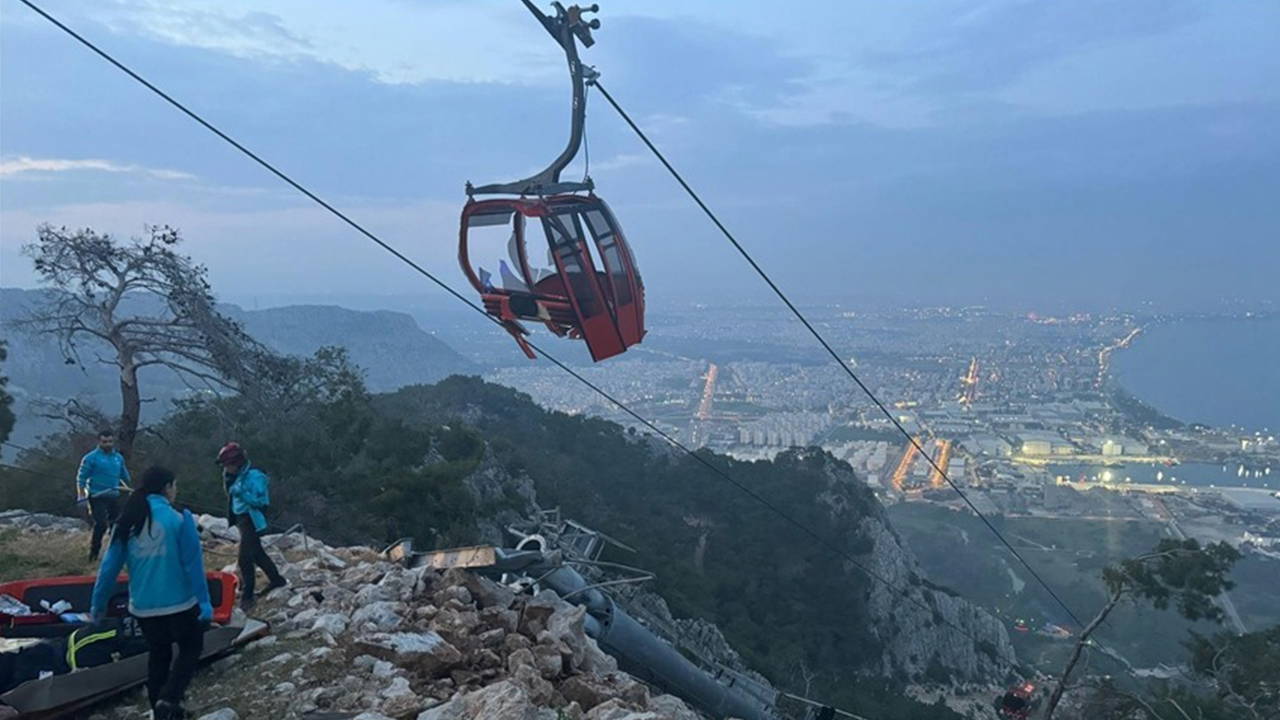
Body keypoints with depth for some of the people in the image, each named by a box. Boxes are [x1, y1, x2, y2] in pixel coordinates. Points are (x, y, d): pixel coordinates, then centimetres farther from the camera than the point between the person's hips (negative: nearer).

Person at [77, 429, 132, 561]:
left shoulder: (119, 458, 12)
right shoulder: (91, 458, -4)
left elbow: (125, 477, 23)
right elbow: (81, 478, -6)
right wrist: (81, 495, -14)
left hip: (113, 496, 6)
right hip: (97, 497, -5)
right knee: (101, 524, -15)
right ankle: (93, 552, -3)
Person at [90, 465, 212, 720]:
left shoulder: (126, 522, 0)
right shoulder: (179, 518, -14)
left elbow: (110, 566, 2)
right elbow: (193, 563, -14)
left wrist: (98, 603, 13)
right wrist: (204, 601, -10)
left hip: (142, 606, 5)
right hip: (179, 603, -5)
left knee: (158, 653, 23)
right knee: (191, 648, 14)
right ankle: (169, 699, -5)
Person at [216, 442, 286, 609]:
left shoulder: (254, 476, -19)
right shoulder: (237, 476, 7)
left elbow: (261, 500, -24)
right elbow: (233, 498, 18)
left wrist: (242, 493, -32)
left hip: (251, 520, -9)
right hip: (241, 518, 9)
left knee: (245, 558, -8)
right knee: (257, 553, 20)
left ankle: (247, 596, -1)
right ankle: (276, 579, 36)